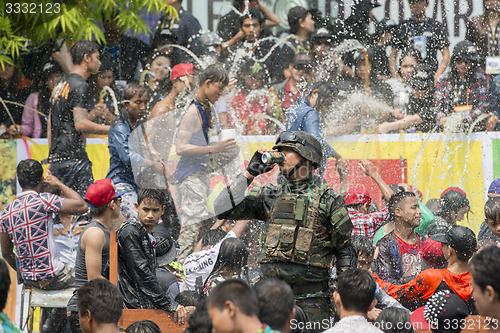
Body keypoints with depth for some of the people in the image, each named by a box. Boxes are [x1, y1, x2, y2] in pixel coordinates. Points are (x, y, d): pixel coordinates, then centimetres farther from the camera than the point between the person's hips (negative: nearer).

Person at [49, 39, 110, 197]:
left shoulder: (61, 84, 19)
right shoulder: (80, 85, -11)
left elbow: (51, 123, 22)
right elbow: (81, 124, -21)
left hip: (56, 158, 10)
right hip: (73, 158, -10)